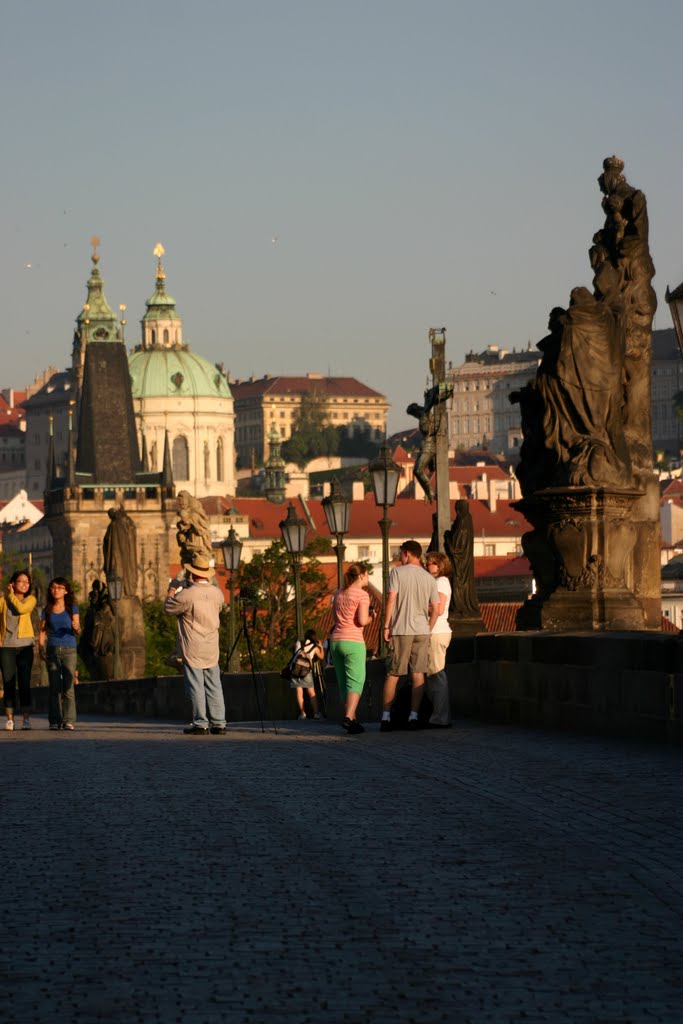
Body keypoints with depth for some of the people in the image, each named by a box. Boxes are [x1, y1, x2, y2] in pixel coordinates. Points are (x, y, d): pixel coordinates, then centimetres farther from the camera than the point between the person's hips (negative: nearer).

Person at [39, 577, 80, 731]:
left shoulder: (72, 608, 5)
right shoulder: (47, 610, 10)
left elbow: (77, 631, 0)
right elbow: (42, 632, 11)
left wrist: (76, 627, -23)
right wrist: (41, 649, -2)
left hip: (69, 650, -2)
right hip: (52, 650, 2)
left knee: (68, 687, -9)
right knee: (54, 687, -1)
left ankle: (69, 721, -10)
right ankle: (55, 721, 2)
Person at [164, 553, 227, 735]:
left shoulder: (187, 594, -17)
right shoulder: (217, 593, 1)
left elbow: (168, 608, -4)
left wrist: (171, 590, 14)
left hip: (193, 649, -5)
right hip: (212, 648, 5)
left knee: (196, 686, -1)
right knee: (214, 686, 8)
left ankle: (200, 724, -1)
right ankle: (218, 724, 7)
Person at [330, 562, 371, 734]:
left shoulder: (338, 594, 14)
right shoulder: (362, 594, -6)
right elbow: (362, 620, -15)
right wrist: (370, 617, 5)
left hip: (335, 641, 7)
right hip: (353, 642, -7)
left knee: (344, 683, 12)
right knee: (356, 681, -7)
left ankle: (353, 720, 15)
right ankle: (348, 717, -24)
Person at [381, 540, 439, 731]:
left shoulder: (397, 572, -4)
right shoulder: (429, 579, 7)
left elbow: (391, 600, -10)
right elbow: (435, 610, 6)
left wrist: (386, 626, -5)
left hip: (401, 630, -3)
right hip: (422, 630, 3)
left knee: (393, 674, 3)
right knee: (418, 673, 5)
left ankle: (386, 716, 0)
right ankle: (414, 716, 0)